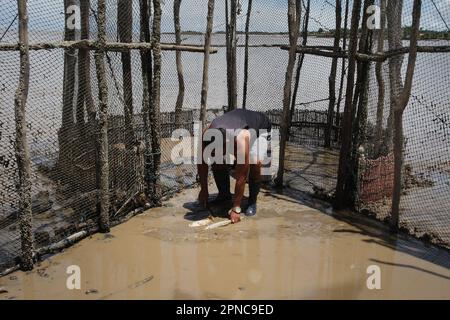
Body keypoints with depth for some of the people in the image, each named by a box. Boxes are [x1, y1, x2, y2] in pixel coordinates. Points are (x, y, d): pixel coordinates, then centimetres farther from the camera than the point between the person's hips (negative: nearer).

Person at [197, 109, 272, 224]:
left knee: (255, 163, -32)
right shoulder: (207, 134, -33)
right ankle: (224, 194, 9)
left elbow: (241, 176, -40)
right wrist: (203, 190, -11)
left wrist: (236, 209, -35)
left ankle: (252, 201, -10)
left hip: (260, 129, -4)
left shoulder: (241, 139, -46)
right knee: (216, 161, -15)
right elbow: (202, 163, -16)